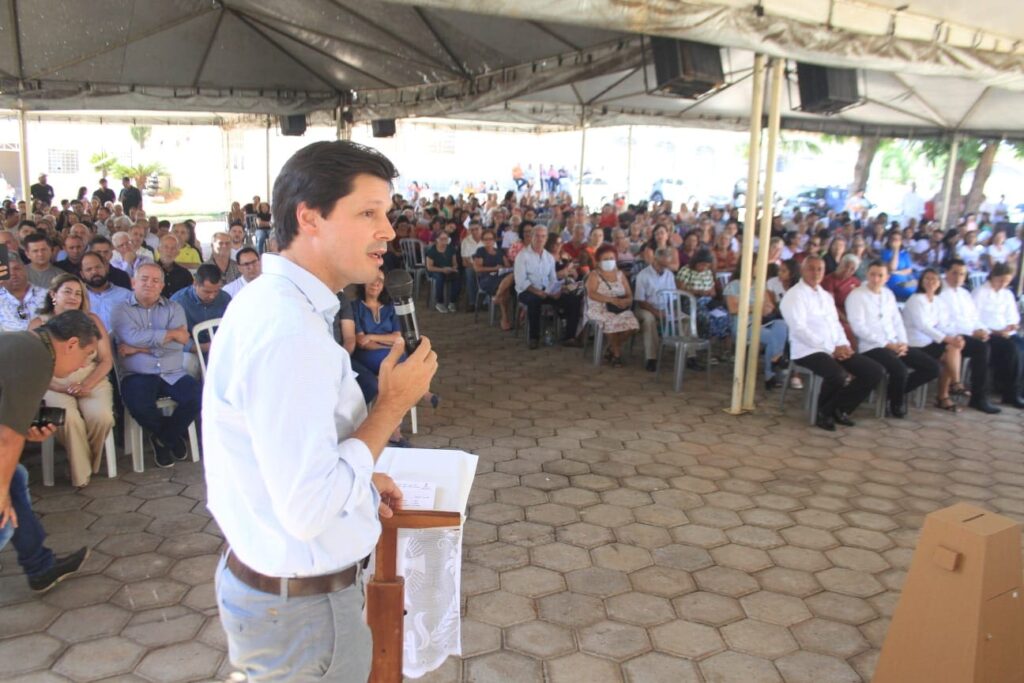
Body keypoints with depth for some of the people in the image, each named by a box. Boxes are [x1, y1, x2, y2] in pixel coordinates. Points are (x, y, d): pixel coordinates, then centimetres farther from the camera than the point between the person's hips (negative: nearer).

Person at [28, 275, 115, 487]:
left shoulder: (92, 320, 7)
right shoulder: (38, 324, 3)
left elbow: (106, 360, 3)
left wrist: (86, 385, -14)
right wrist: (63, 388, -18)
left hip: (93, 383, 1)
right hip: (55, 386, -1)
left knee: (102, 416, -29)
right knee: (69, 419, -33)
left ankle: (85, 463, 2)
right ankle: (80, 472, -8)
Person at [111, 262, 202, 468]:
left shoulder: (173, 309, 14)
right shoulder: (121, 311, 9)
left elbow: (180, 342, -5)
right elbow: (133, 336, -14)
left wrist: (139, 348, -9)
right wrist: (171, 333, -8)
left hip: (174, 374, 2)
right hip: (137, 375, -2)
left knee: (198, 396, -25)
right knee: (139, 405, -33)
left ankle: (163, 438, 4)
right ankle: (173, 436, 2)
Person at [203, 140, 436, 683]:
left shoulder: (267, 299, 3)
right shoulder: (291, 332, -29)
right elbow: (308, 508, -30)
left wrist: (359, 476, 9)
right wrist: (392, 405, -22)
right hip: (301, 609, -9)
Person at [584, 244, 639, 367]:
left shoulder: (620, 275, 16)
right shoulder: (594, 275, 3)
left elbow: (629, 295, 8)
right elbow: (591, 294, -14)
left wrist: (626, 301, -18)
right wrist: (611, 299, -25)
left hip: (620, 309, 4)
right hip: (599, 309, -4)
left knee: (632, 324, -25)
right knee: (612, 322, -35)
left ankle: (612, 349, 0)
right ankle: (617, 353, -11)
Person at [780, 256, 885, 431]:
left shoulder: (826, 296, 20)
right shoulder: (794, 295, -6)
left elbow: (836, 324, 19)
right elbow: (800, 329, -16)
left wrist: (844, 345, -3)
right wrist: (831, 349, -18)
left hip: (836, 350, 8)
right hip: (808, 351, -8)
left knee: (875, 371, -5)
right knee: (839, 376, -34)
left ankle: (840, 410, 6)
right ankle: (823, 413, -5)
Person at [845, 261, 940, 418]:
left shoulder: (888, 294, 15)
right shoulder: (856, 296, -6)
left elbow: (897, 321, 16)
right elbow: (859, 328, -15)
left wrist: (903, 343, -3)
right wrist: (887, 345, -16)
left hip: (895, 345, 7)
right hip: (871, 346, -7)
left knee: (932, 367, -4)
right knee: (900, 369, -32)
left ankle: (895, 391, 13)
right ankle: (896, 403, -1)